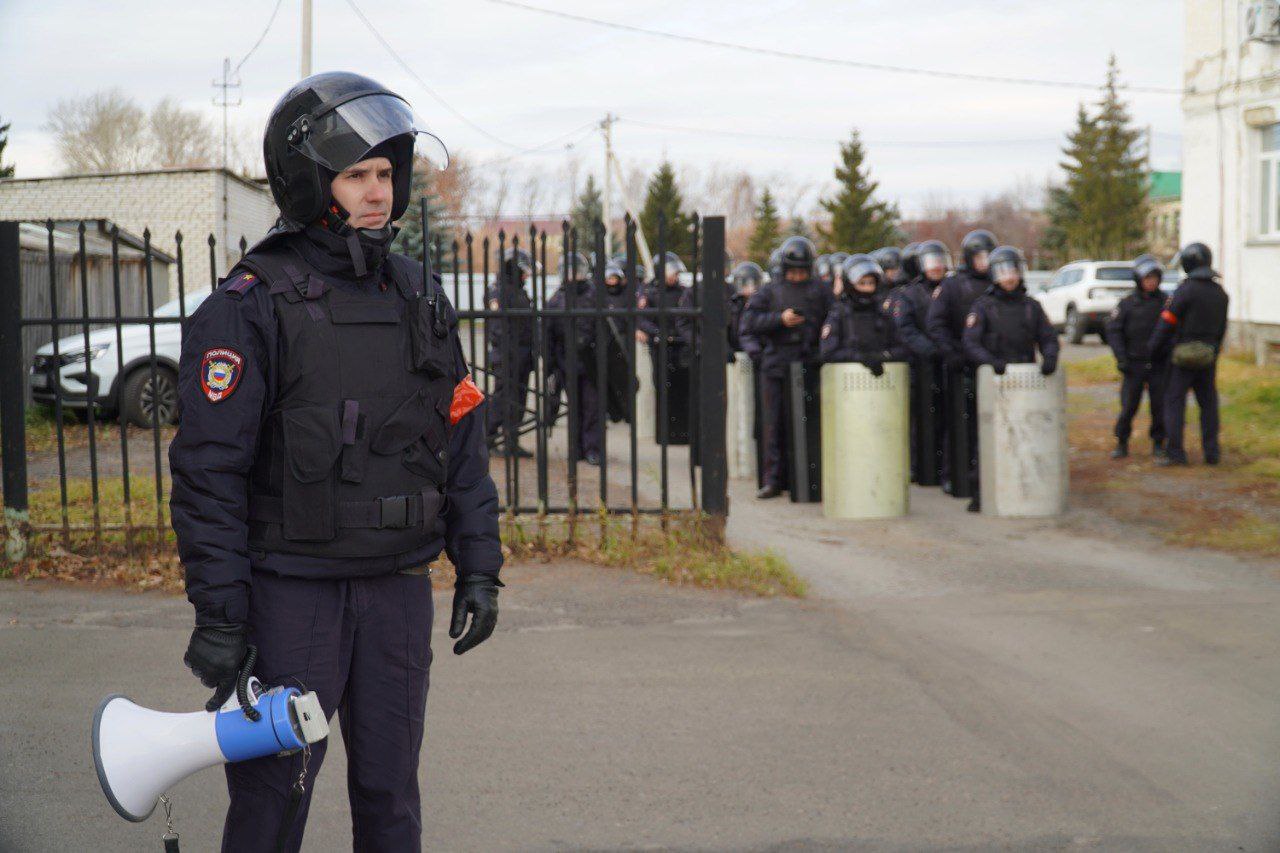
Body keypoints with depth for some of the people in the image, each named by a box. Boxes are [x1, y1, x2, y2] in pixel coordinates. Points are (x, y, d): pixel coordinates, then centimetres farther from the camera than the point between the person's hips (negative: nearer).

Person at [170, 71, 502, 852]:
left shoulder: (420, 298, 9)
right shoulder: (249, 310, -9)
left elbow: (463, 443, 14)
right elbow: (209, 471, -12)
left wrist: (479, 568, 10)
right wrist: (218, 613, -15)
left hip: (398, 589, 5)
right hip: (291, 592, -5)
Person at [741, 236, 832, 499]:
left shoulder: (820, 291, 8)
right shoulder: (770, 292, 7)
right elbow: (748, 322, -2)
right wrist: (779, 319, -13)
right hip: (776, 366, 1)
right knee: (774, 425, 3)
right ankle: (773, 480, 8)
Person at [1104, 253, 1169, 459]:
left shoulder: (1165, 302, 3)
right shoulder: (1127, 304, 0)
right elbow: (1113, 330, -1)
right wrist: (1121, 358, -10)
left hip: (1159, 365, 1)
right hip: (1134, 364, -1)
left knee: (1159, 405, 1)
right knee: (1128, 406, -1)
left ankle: (1158, 444, 14)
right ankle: (1122, 444, 12)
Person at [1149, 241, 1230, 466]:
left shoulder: (1186, 290, -13)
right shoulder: (1220, 293, 8)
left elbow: (1167, 323, -11)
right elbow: (1221, 328, 13)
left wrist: (1153, 351, -2)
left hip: (1183, 356, -6)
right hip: (1208, 355, 6)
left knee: (1174, 402, -1)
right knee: (1208, 403, 10)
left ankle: (1175, 452, -6)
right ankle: (1212, 452, 9)